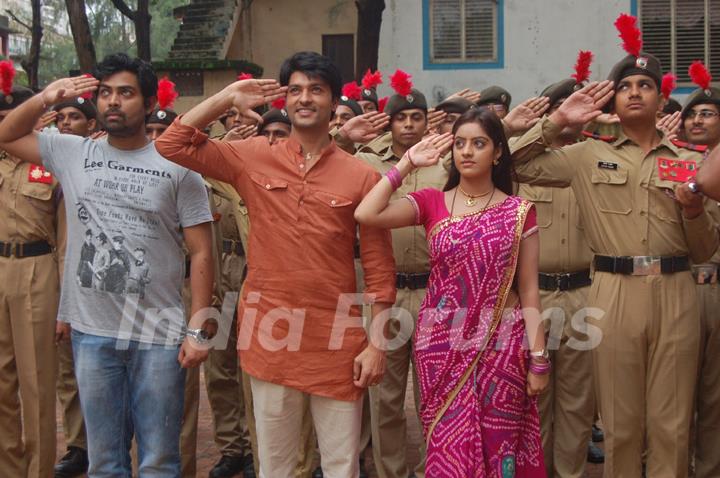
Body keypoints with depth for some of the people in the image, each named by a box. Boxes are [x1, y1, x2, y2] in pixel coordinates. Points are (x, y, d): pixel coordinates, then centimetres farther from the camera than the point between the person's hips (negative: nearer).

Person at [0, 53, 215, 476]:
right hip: (92, 332, 3)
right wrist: (45, 99, 0)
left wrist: (197, 328, -10)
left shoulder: (176, 166, -3)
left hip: (160, 334, -3)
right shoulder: (74, 154, 6)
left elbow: (202, 253, -4)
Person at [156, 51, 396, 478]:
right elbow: (172, 145, 0)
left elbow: (380, 268, -1)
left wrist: (377, 344, -3)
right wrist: (229, 97, -5)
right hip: (271, 337, 2)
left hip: (336, 344, -1)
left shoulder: (361, 176, -3)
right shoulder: (254, 159, 2)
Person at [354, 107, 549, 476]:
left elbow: (529, 290, 1)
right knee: (449, 448, 5)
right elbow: (366, 214, -14)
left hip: (501, 345, 0)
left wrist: (539, 357, -3)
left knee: (497, 445, 7)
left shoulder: (518, 212, 1)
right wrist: (407, 163, -6)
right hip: (443, 345, 1)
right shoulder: (431, 203, 3)